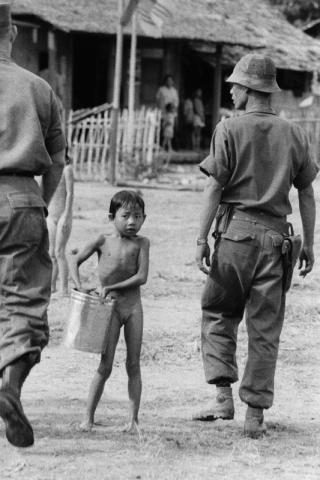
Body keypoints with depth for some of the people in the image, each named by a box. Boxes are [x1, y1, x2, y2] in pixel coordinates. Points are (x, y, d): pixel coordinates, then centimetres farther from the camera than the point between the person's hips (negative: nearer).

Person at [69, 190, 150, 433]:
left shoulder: (141, 243, 0)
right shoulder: (103, 241, 2)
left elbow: (141, 277, -8)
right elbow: (75, 261, 8)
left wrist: (111, 287, -15)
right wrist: (80, 287, -6)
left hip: (133, 306, 1)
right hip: (110, 307, -1)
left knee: (133, 364, 2)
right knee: (105, 365, -4)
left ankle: (134, 419, 6)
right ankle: (89, 417, 4)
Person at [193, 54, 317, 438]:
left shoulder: (229, 130, -4)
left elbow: (214, 189, -7)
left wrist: (201, 239, -5)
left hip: (236, 230, -3)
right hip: (276, 234, 3)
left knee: (217, 315, 12)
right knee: (265, 329, 6)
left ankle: (224, 397, -2)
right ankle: (255, 414, 6)